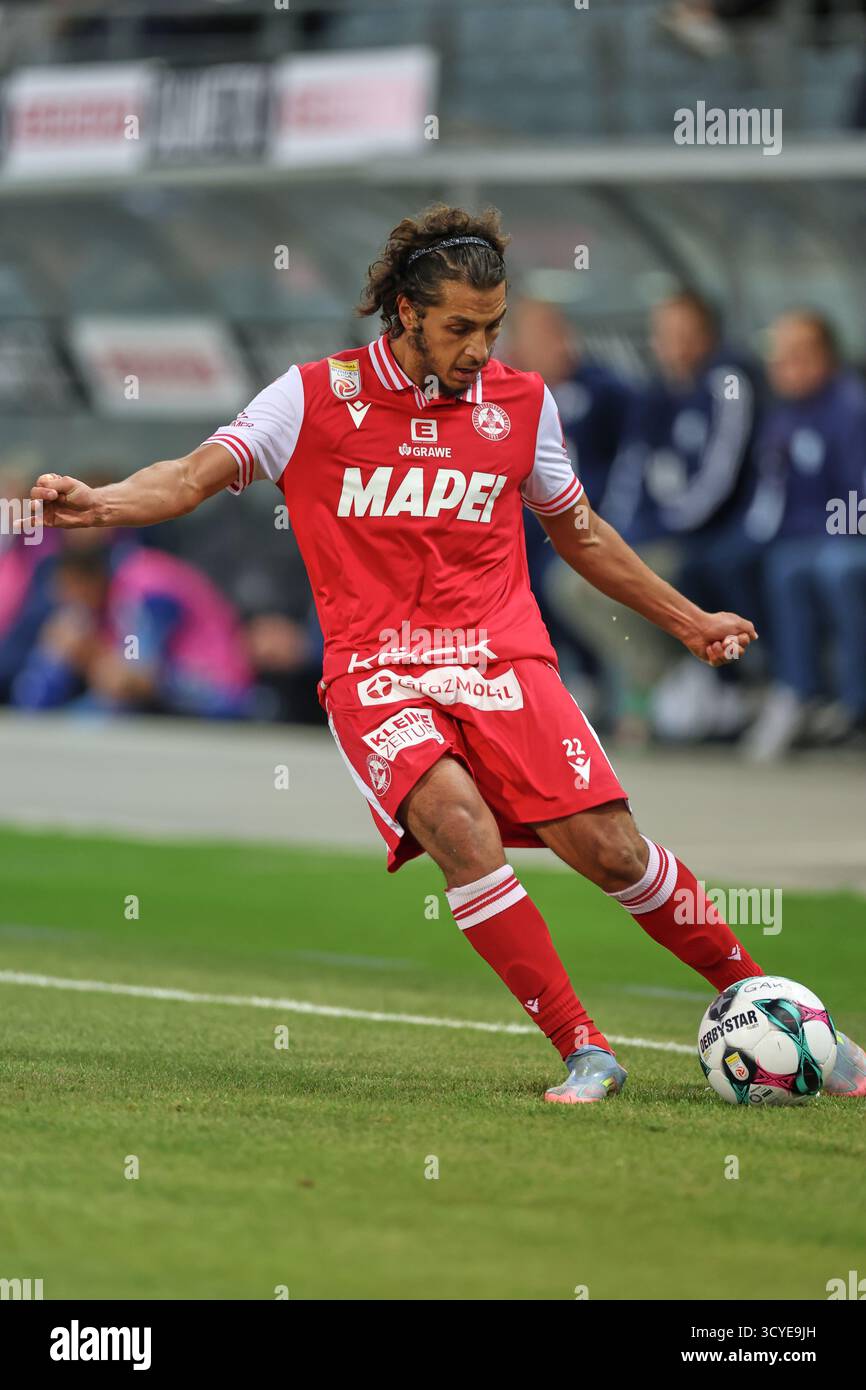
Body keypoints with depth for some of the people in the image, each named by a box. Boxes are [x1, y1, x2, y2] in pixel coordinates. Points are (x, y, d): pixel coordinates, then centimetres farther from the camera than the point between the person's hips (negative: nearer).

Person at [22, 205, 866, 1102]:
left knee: (606, 848, -13)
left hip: (503, 658, 2)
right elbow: (195, 477, -7)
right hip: (376, 670, -2)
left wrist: (687, 621, 30)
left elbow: (576, 530, 24)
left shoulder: (522, 402, 10)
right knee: (458, 822, -29)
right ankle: (583, 1051, -21)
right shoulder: (317, 397, 1)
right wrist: (99, 503, -26)